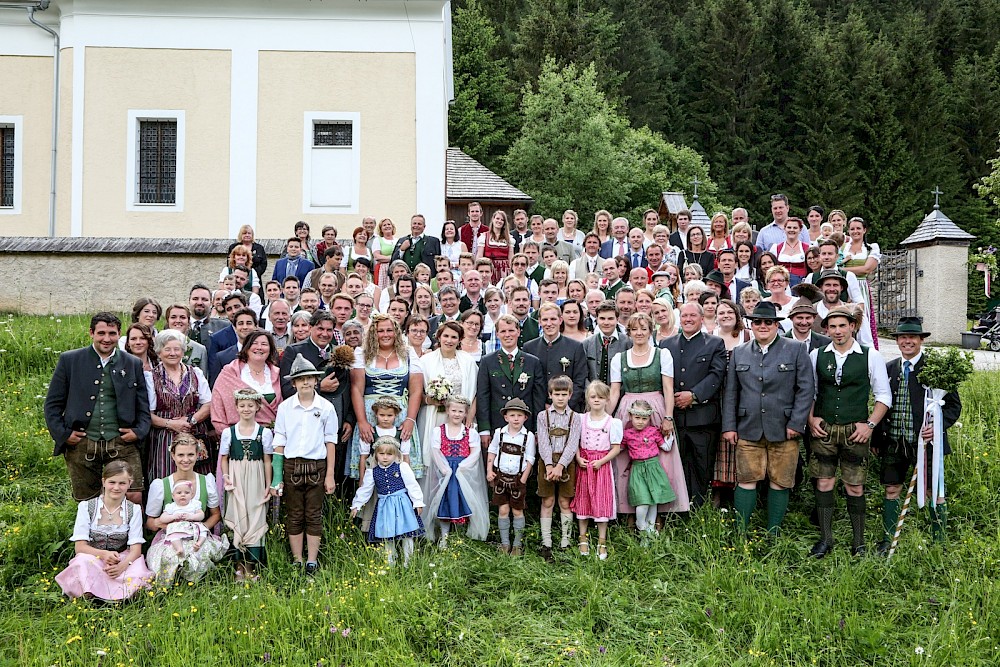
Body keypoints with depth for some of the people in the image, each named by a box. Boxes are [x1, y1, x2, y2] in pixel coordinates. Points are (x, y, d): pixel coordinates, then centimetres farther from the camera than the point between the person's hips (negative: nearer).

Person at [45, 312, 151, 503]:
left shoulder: (133, 364, 8)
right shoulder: (69, 360, 5)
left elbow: (143, 404, 12)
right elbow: (53, 403, 6)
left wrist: (139, 431, -3)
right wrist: (62, 434, -3)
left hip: (122, 443, 0)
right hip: (81, 444, 0)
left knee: (134, 497, -8)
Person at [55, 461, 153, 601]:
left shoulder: (134, 510, 3)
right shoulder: (86, 507, 0)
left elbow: (136, 549, -5)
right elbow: (79, 546, -7)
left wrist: (123, 565, -28)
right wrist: (103, 554, -28)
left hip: (122, 561, 1)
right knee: (83, 559, -36)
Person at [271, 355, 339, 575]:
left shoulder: (326, 407, 0)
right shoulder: (285, 407, 1)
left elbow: (330, 443, 3)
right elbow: (279, 443, 3)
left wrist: (330, 475, 1)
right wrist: (277, 476, 0)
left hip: (316, 466, -1)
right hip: (291, 466, 1)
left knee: (314, 515, 5)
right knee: (294, 516, 8)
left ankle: (312, 562, 14)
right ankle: (297, 561, 17)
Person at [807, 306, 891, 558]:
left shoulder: (870, 356, -1)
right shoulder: (817, 356, 6)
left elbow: (884, 396, 2)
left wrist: (870, 424, -7)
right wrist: (810, 419, 2)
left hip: (855, 431, -2)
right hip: (823, 430, 2)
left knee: (855, 487, 2)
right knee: (824, 483, 3)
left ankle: (858, 542, 14)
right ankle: (825, 539, 13)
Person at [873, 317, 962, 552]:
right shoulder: (888, 369, 7)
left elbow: (954, 405, -2)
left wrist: (938, 426, -19)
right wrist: (876, 439, 9)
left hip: (926, 441, -3)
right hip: (894, 442, 4)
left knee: (935, 492, 6)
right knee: (891, 490, 9)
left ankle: (939, 544, 20)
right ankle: (887, 542, 20)